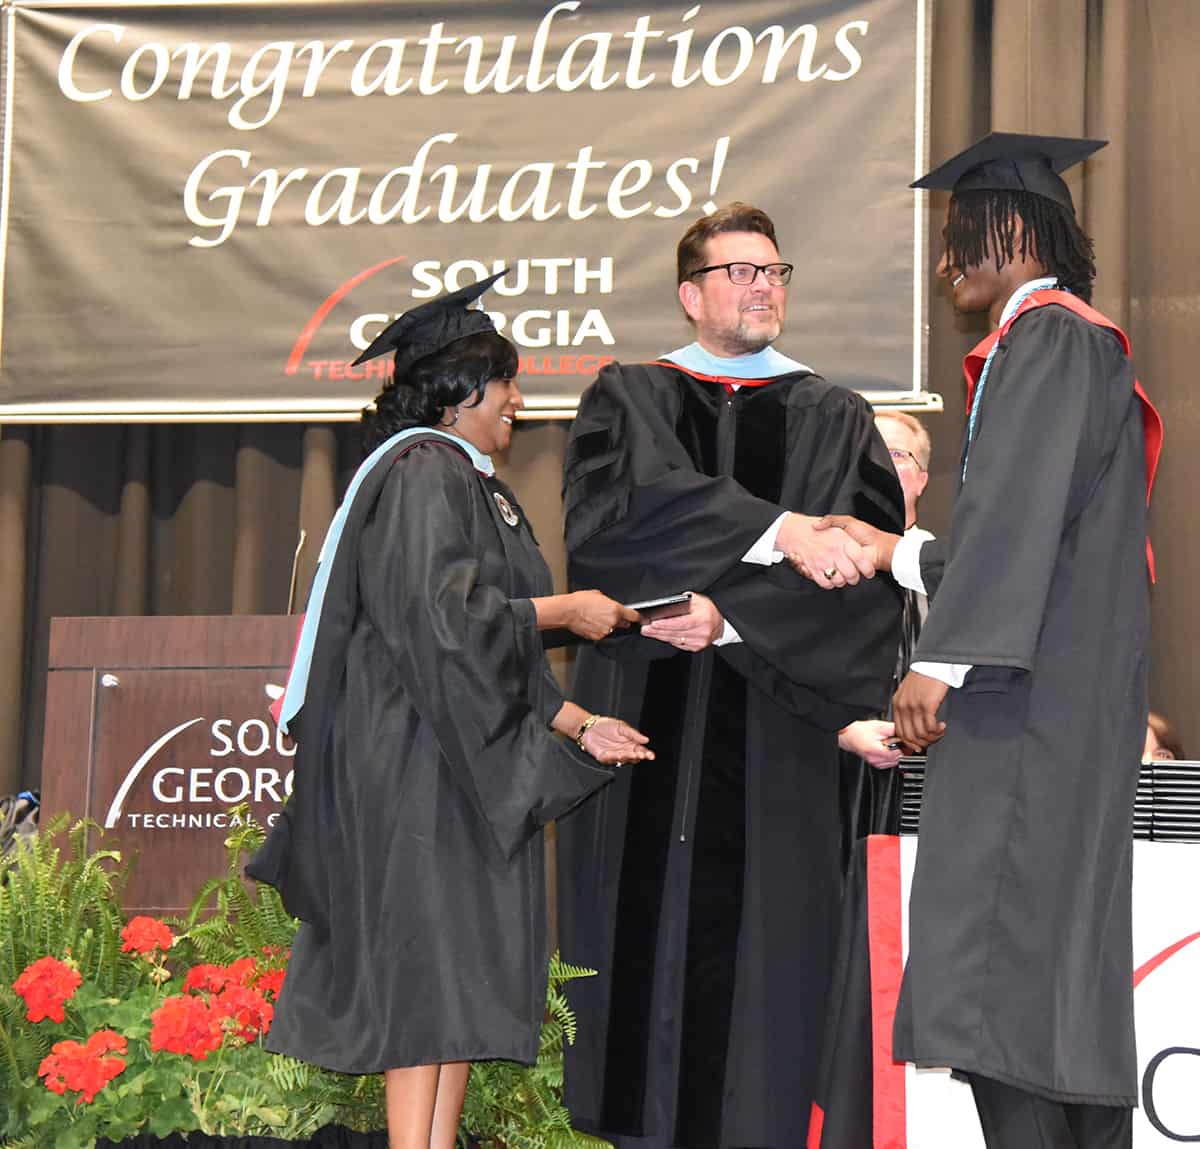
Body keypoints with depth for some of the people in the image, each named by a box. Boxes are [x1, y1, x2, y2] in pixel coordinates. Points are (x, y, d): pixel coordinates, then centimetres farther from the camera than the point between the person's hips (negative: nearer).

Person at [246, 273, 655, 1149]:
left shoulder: (473, 483, 21)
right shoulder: (423, 471, -10)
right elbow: (444, 615, -21)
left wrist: (578, 726, 15)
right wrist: (565, 610, -10)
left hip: (468, 763, 10)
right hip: (417, 758, -10)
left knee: (460, 976, 6)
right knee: (429, 966, -11)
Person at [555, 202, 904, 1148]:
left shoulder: (837, 421, 13)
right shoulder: (627, 399, 12)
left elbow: (870, 574, -1)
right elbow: (612, 513, -9)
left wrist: (731, 614, -13)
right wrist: (775, 529, -17)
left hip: (776, 750, 0)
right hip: (640, 715, 0)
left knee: (761, 966, -3)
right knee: (642, 949, -1)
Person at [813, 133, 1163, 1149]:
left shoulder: (1049, 336, -8)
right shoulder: (1076, 343, 23)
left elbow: (1020, 509, -20)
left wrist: (945, 656, -23)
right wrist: (899, 554, 30)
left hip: (1033, 692, -10)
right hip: (1061, 694, 10)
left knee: (999, 948, -13)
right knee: (1066, 947, 9)